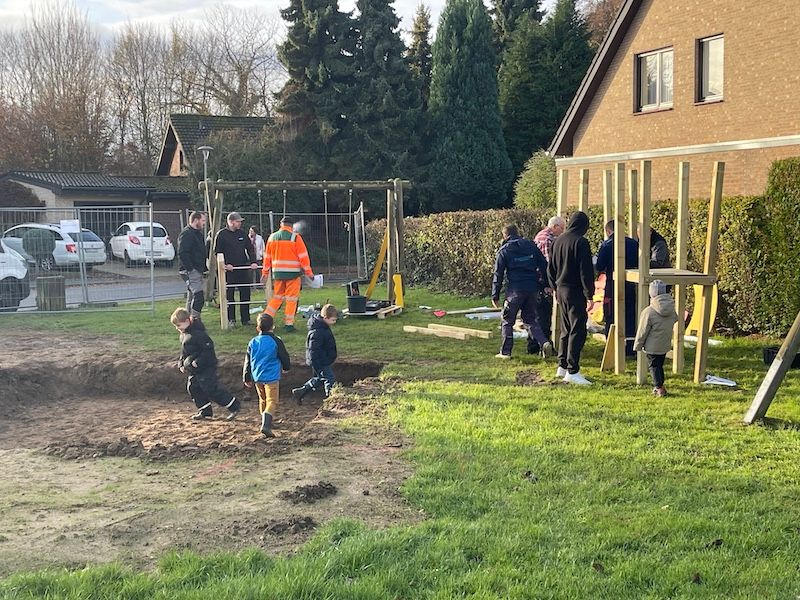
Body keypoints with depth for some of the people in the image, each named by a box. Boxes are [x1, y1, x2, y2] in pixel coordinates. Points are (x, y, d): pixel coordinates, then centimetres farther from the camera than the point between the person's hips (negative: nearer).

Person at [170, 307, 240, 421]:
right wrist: (181, 364, 11)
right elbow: (184, 351, 22)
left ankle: (234, 405, 1)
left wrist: (197, 362, -24)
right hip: (194, 370, 10)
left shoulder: (198, 333, -22)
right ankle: (205, 411, 22)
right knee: (193, 388, 11)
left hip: (206, 368, -10)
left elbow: (208, 348, -24)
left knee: (211, 390, -9)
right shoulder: (184, 335, 9)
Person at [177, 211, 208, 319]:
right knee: (199, 296, -17)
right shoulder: (186, 233, -13)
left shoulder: (198, 233, 20)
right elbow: (182, 253, -22)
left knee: (192, 297, 14)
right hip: (190, 270, -11)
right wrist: (190, 268, -23)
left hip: (197, 270, 11)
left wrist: (204, 267, 17)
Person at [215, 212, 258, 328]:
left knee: (245, 294, 4)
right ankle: (231, 320, 6)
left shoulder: (242, 233, 11)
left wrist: (253, 262, -1)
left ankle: (246, 319, 11)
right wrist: (225, 264, -14)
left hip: (243, 268, 4)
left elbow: (250, 249, 12)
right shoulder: (222, 234, -3)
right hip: (229, 270, -4)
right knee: (229, 295, -1)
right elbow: (217, 252, -4)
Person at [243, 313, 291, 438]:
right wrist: (286, 367, 23)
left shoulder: (253, 342, 3)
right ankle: (266, 425, -22)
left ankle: (266, 422, 37)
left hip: (257, 377, 5)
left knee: (262, 400, 22)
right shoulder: (276, 341, -8)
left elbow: (248, 361, 8)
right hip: (272, 377, -5)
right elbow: (284, 357, 1)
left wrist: (247, 378, 18)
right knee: (272, 401, -5)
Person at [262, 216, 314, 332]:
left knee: (277, 297, 18)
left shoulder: (272, 237, 8)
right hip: (293, 273, -4)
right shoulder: (295, 237, -5)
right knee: (291, 299, 3)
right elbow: (303, 256, -7)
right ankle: (288, 324, 3)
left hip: (277, 273, 4)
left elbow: (267, 257, 12)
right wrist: (309, 272, -2)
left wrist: (265, 273, 19)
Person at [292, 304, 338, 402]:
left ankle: (300, 391, 30)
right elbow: (313, 351, -26)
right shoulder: (317, 332, -27)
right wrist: (317, 367, -24)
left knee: (318, 379, 21)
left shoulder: (324, 327, 5)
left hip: (325, 361, 10)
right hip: (320, 363, -10)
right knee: (330, 379, -2)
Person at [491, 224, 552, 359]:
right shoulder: (531, 245, 9)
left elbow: (498, 274, -1)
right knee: (530, 319, 16)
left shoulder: (503, 251, 0)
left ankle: (505, 352, 9)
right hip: (532, 288, 4)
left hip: (515, 290, -4)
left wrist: (495, 295, 3)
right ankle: (544, 342, -5)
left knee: (507, 321, 9)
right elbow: (544, 266, 7)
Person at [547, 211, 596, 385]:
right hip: (575, 292, -8)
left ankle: (562, 366, 24)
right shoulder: (580, 242, -14)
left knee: (566, 329, 18)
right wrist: (589, 295, -13)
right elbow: (586, 271, -16)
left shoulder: (558, 240, 10)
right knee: (577, 331, -5)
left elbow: (550, 268, 17)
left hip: (561, 289, 8)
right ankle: (572, 371, -6)